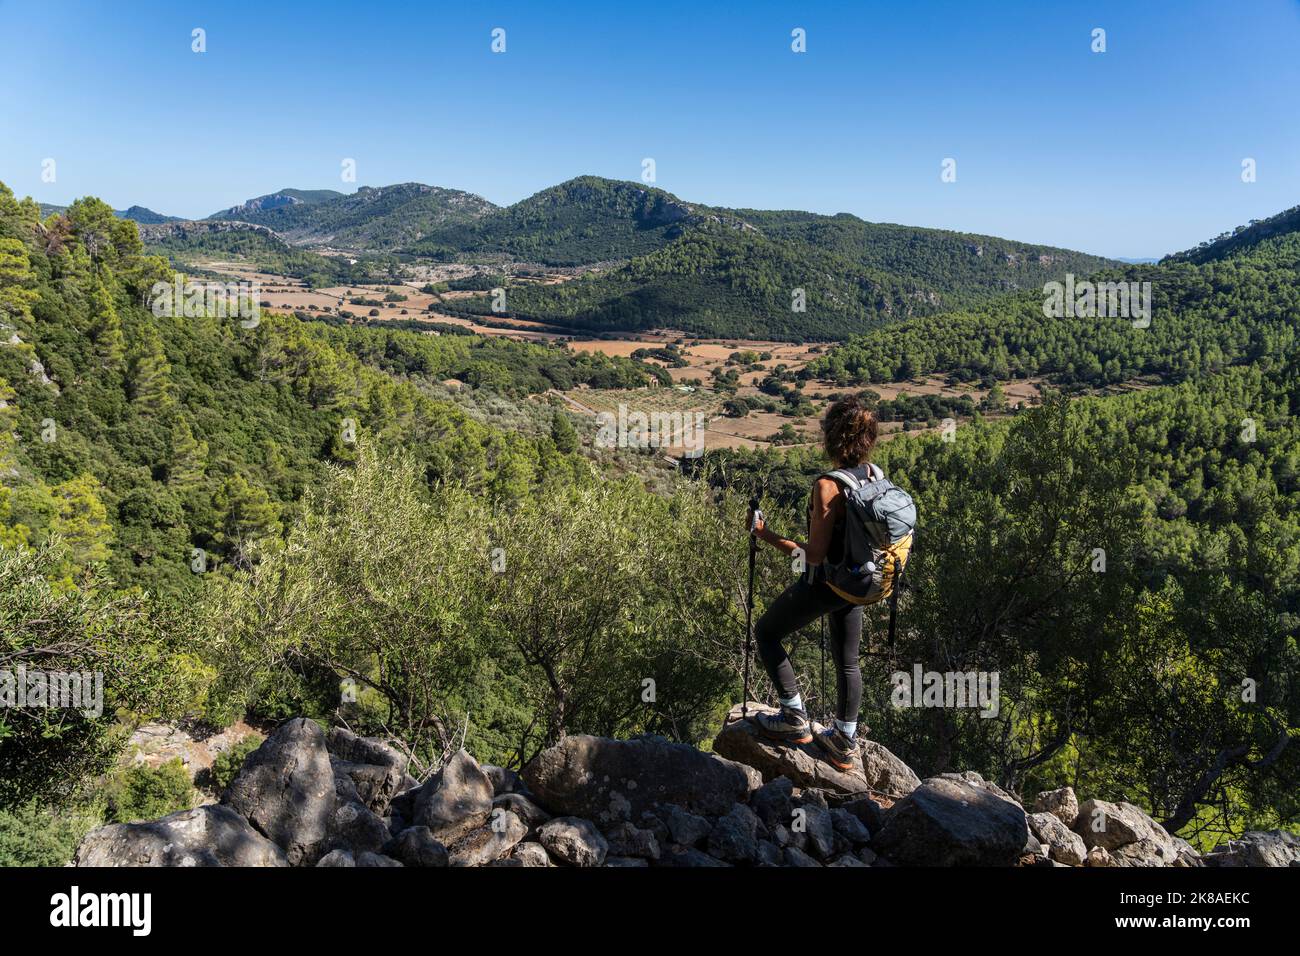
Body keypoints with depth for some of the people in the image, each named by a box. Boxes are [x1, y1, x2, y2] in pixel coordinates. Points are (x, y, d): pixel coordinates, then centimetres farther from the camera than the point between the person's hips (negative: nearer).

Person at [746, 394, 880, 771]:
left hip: (823, 584, -7)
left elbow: (815, 554, -25)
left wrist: (766, 535, -17)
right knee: (847, 661, 20)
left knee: (766, 632, 16)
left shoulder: (828, 486, -27)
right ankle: (845, 742, 34)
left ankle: (795, 719, 18)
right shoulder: (874, 476, -4)